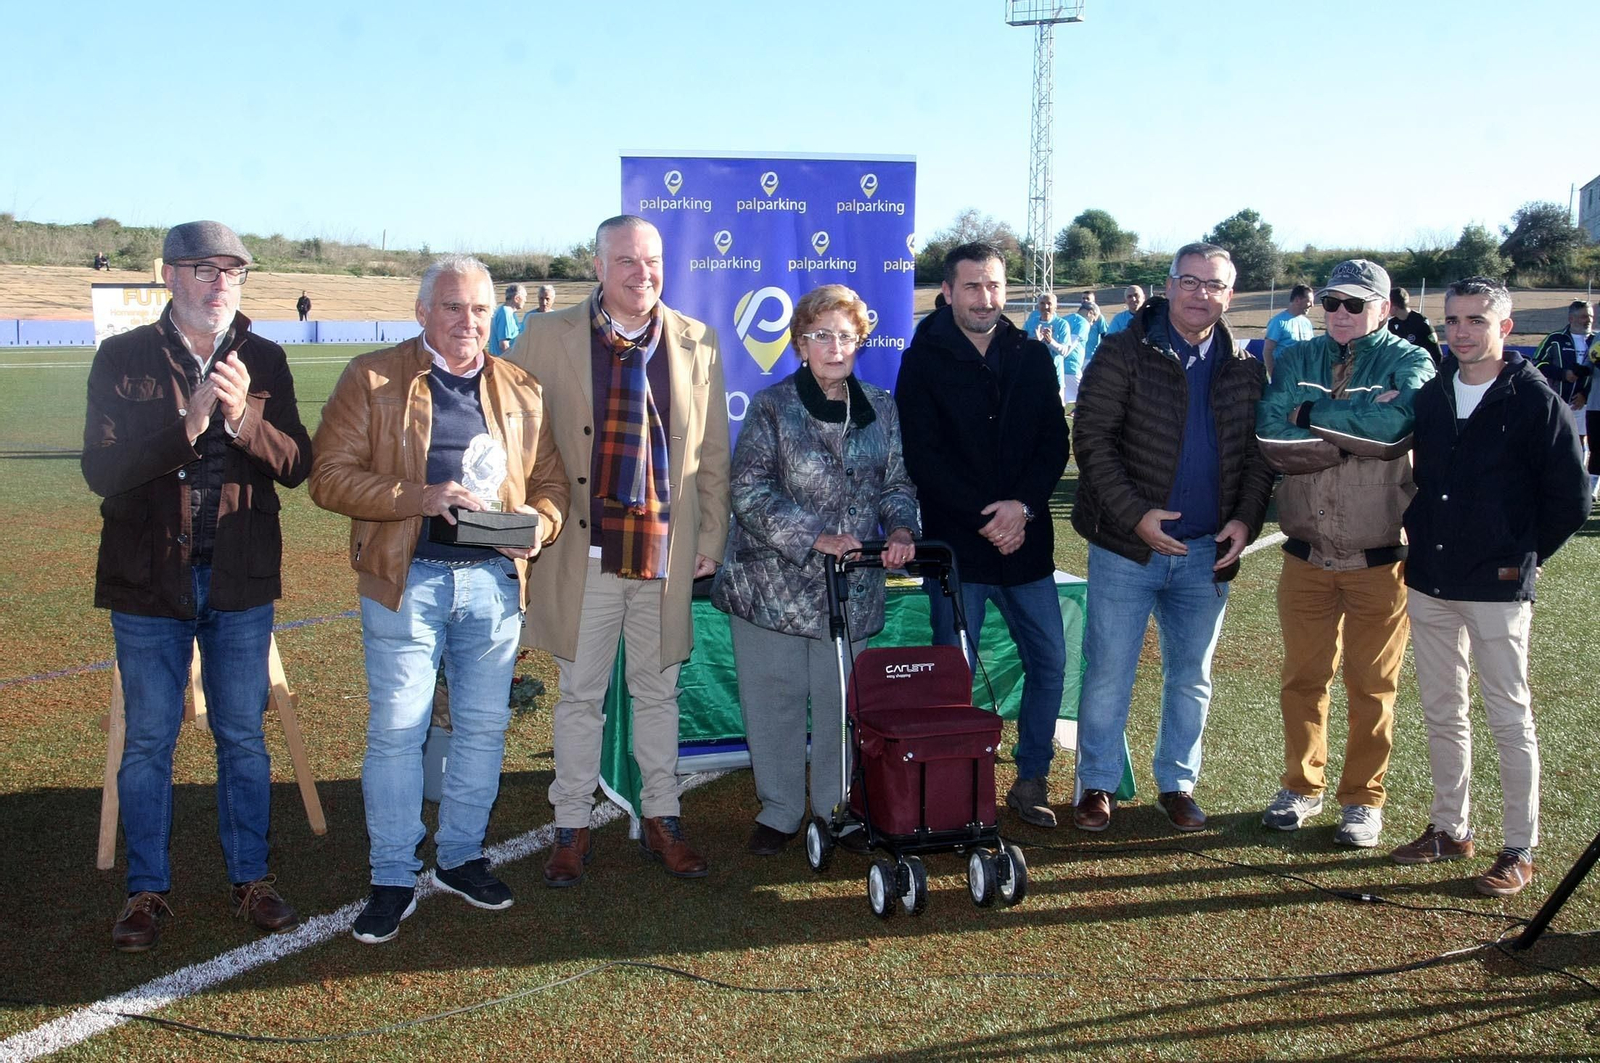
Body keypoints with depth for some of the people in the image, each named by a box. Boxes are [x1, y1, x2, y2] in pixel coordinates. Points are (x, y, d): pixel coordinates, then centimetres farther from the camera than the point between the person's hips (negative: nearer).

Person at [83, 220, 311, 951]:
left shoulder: (264, 361, 3)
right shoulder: (123, 359, -4)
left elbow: (296, 465, -4)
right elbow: (101, 469, -13)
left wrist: (243, 417, -22)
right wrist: (188, 422, -24)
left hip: (241, 581, 2)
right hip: (149, 581, -1)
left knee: (243, 737, 11)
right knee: (148, 740, 8)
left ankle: (250, 878, 24)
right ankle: (147, 891, 21)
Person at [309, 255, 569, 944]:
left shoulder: (520, 391, 12)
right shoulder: (371, 380, 1)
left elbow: (551, 480, 15)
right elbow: (330, 476, -6)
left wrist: (540, 520, -8)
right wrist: (419, 497, -18)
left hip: (495, 580, 3)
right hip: (405, 581, -3)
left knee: (483, 727, 11)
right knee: (395, 732, 0)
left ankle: (462, 857, 29)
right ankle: (393, 880, 14)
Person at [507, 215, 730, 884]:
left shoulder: (697, 345, 4)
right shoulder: (549, 338, -1)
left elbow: (712, 454, 7)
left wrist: (711, 539, 4)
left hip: (667, 554, 2)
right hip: (583, 553, -1)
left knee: (658, 692, 13)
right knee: (580, 695, 10)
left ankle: (661, 820, 27)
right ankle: (572, 827, 23)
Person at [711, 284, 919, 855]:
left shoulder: (881, 410, 8)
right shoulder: (771, 407, -3)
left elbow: (897, 484, 12)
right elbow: (749, 490, -10)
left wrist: (900, 529, -10)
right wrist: (815, 537, -20)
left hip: (852, 589, 2)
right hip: (772, 582, -2)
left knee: (840, 702, 6)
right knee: (773, 702, 5)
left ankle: (835, 808, 24)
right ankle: (779, 810, 21)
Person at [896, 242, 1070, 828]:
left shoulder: (1032, 357, 8)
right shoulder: (923, 361, -2)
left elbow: (1056, 442, 4)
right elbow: (923, 458, -8)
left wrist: (1023, 505, -12)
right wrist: (984, 516, -16)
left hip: (1026, 542, 4)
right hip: (954, 545, -3)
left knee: (1049, 661, 6)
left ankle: (1031, 780, 21)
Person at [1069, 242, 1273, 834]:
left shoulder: (1245, 371, 7)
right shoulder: (1124, 353, -5)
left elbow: (1259, 453, 11)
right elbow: (1092, 440, -10)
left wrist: (1246, 519, -5)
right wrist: (1136, 515, -17)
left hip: (1208, 552, 4)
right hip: (1127, 546, -4)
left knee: (1191, 676, 13)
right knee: (1108, 672, 3)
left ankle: (1177, 784, 27)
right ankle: (1097, 786, 16)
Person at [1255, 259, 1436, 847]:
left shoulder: (1409, 362, -4)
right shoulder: (1296, 360, 4)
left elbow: (1394, 422, -26)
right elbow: (1271, 437, -13)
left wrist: (1311, 413, -15)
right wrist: (1357, 435, -18)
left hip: (1379, 560, -2)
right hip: (1306, 555, 3)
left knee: (1371, 688, 9)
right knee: (1302, 679, 12)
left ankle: (1363, 799, 23)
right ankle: (1301, 787, 28)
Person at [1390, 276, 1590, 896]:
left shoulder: (1535, 402, -8)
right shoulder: (1430, 396, 7)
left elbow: (1570, 502, -6)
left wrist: (1520, 560, -4)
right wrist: (1422, 540, 8)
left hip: (1496, 591, -5)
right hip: (1429, 586, 6)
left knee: (1510, 720, 2)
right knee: (1441, 714, 13)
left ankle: (1520, 852, 11)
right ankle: (1449, 828, 26)